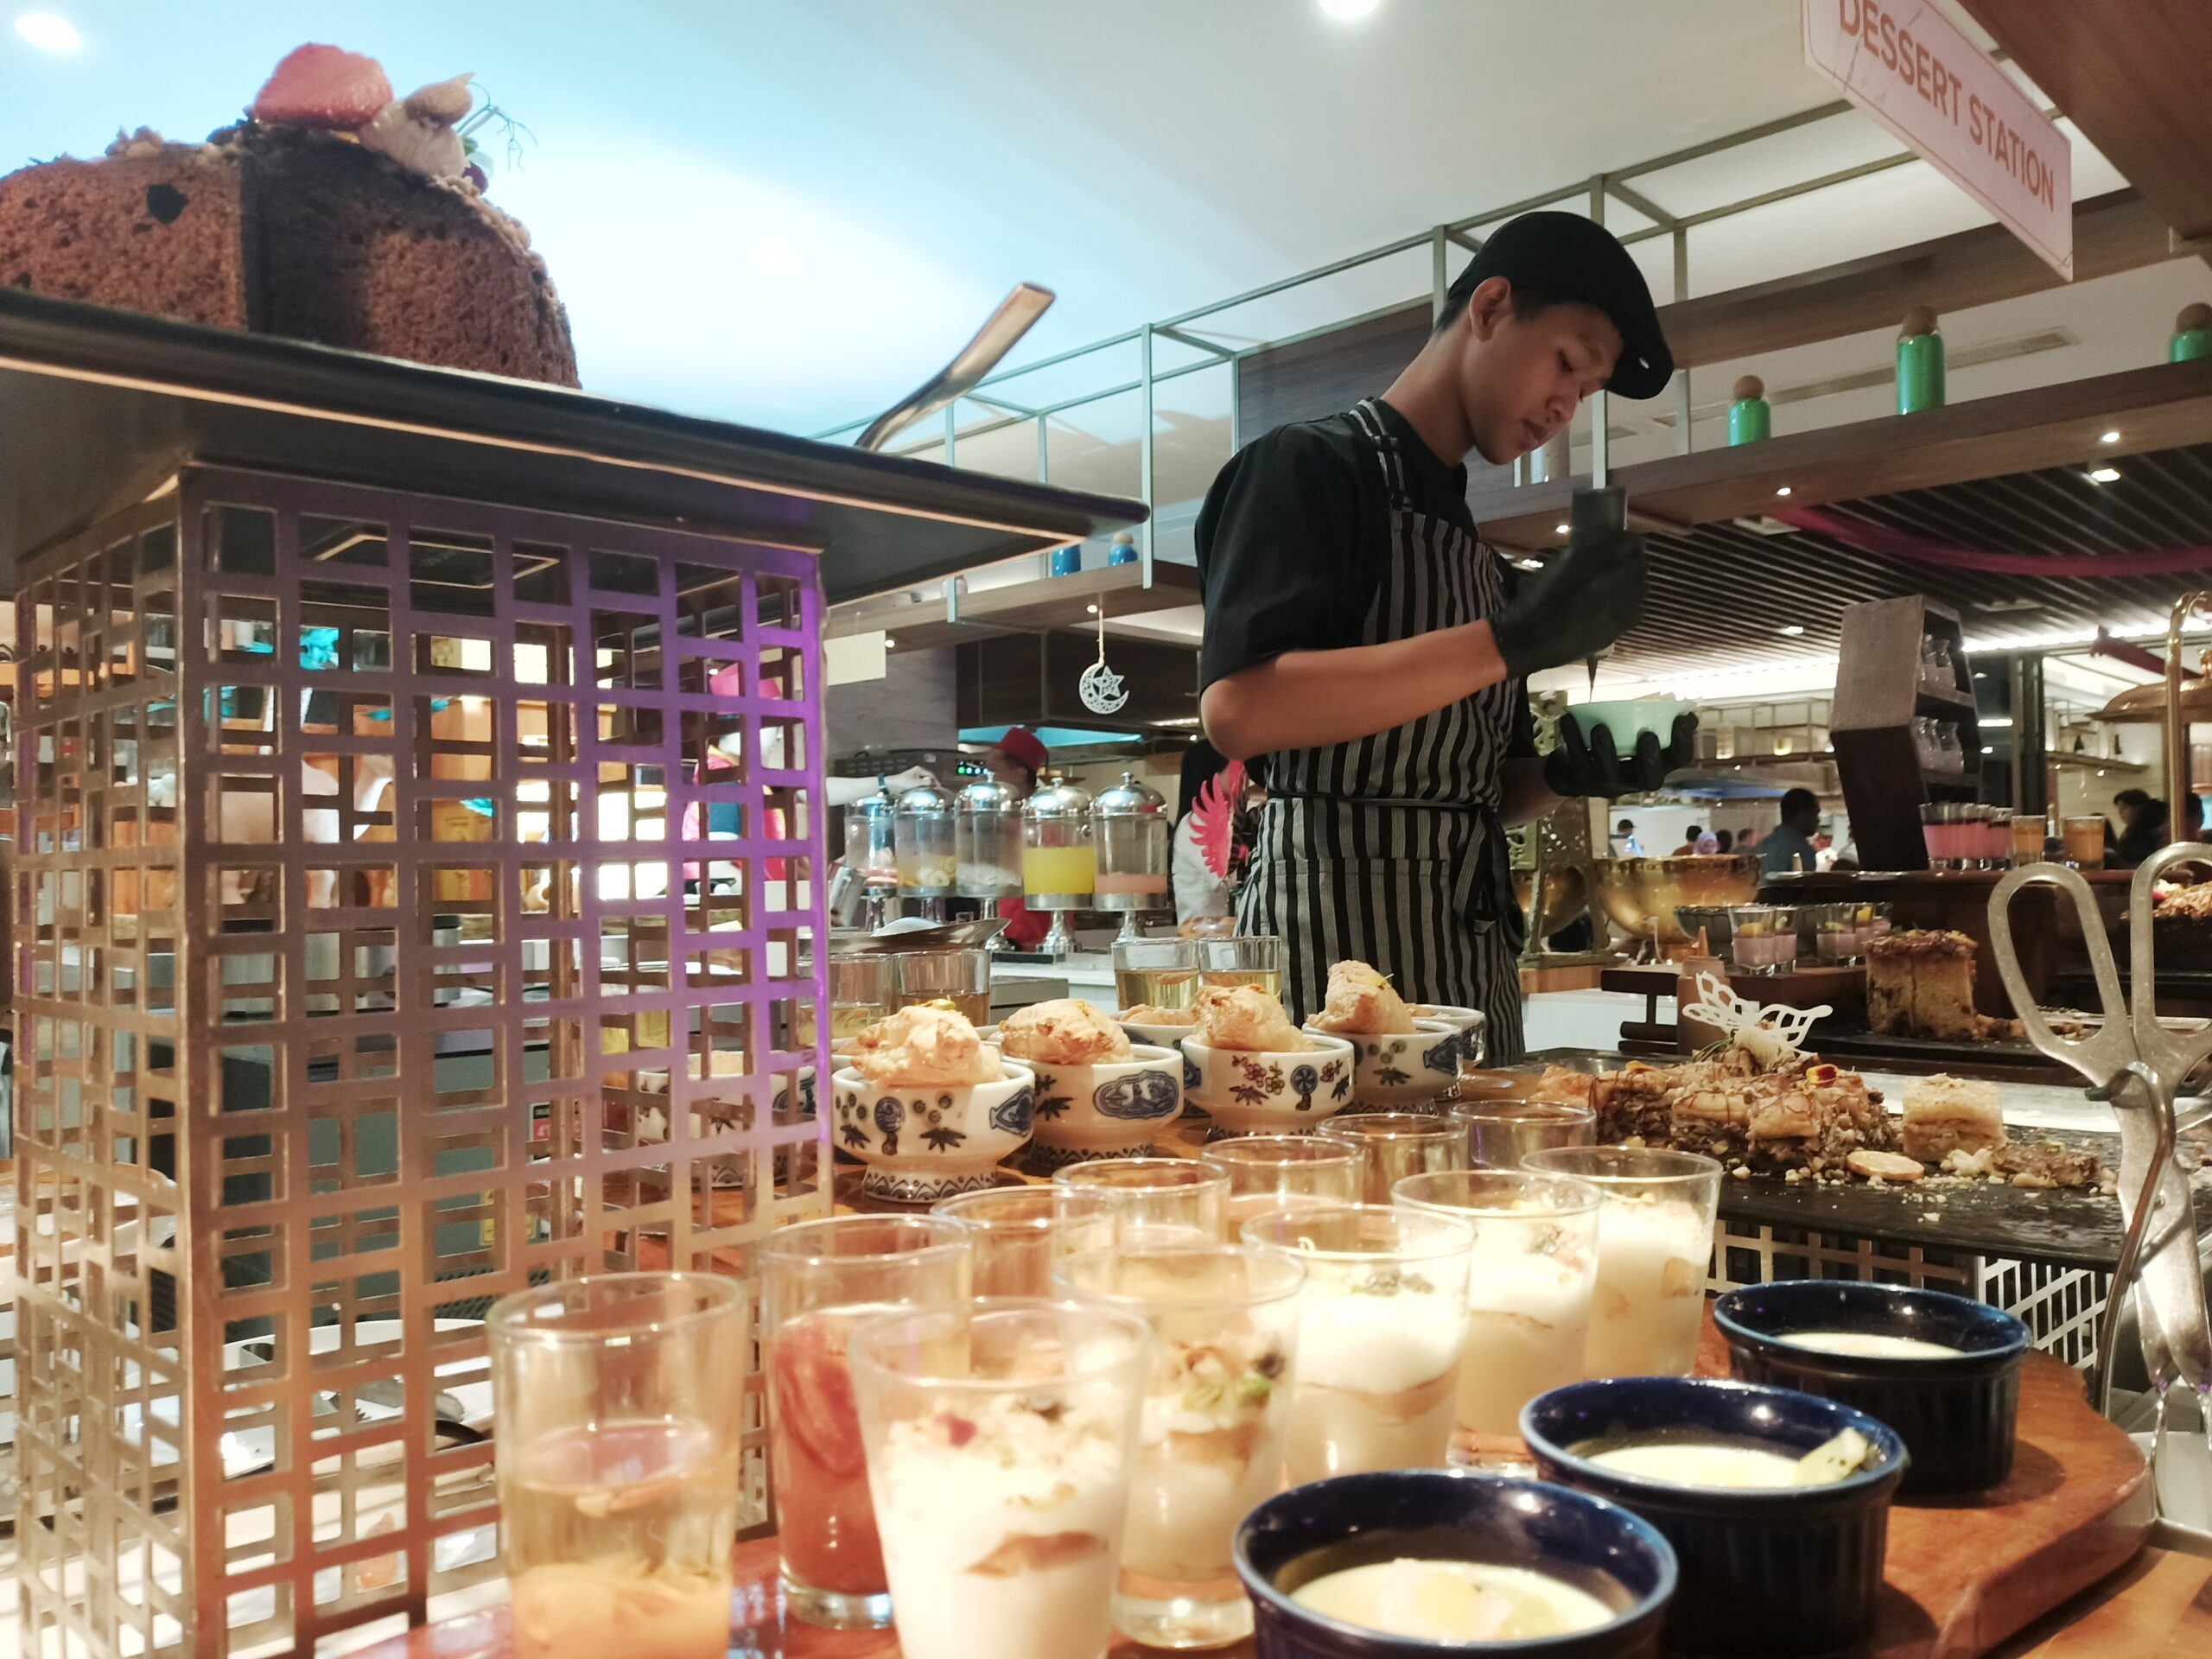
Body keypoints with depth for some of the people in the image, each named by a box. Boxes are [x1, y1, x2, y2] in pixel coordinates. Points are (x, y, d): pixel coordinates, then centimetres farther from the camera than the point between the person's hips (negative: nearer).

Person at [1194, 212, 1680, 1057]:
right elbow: (1237, 709, -22)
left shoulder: (1477, 552, 19)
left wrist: (1569, 774, -2)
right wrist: (1511, 640, -23)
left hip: (1473, 961, 8)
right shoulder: (1310, 467, -5)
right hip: (1337, 939, -8)